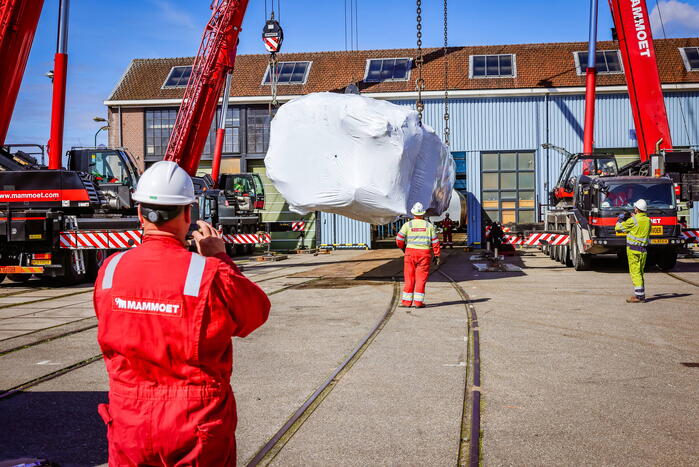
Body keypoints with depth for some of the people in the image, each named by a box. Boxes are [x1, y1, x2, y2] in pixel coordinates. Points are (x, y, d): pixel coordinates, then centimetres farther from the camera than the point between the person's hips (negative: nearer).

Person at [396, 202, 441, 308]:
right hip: (424, 253, 0)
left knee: (409, 278, 6)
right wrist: (437, 255, 6)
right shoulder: (429, 225, 3)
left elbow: (399, 239, -3)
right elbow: (435, 242, 1)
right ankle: (418, 302, 1)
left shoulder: (408, 225, 1)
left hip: (410, 253, 0)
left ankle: (407, 301, 7)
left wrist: (403, 248, 16)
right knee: (421, 278, 2)